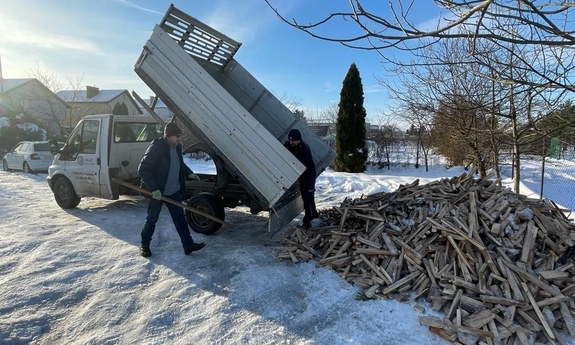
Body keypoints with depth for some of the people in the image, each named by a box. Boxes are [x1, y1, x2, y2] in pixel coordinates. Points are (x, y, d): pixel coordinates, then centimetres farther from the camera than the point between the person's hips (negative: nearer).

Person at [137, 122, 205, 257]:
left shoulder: (177, 147, 3)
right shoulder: (156, 148, -20)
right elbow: (143, 170, -21)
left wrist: (189, 173, 4)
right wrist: (153, 189, -26)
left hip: (174, 191, 7)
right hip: (158, 192, -6)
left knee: (180, 217, 8)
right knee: (151, 219, 8)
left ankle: (188, 245, 14)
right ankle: (144, 246, 27)